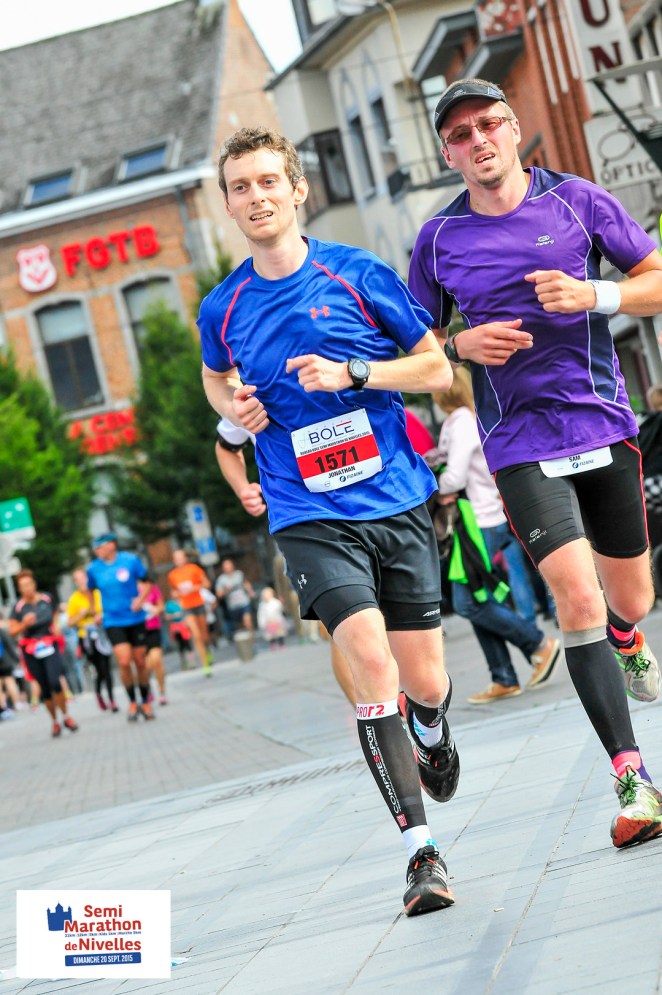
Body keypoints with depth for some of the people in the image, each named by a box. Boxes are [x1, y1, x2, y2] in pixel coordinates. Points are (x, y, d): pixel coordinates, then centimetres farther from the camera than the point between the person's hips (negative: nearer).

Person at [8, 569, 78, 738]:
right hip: (32, 651, 0)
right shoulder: (18, 607, -6)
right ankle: (55, 722, 22)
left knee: (55, 682, -17)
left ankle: (66, 717, 1)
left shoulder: (47, 599, 1)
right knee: (45, 688, 5)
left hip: (50, 646, 0)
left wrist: (55, 627, 4)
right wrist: (24, 624, -24)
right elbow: (12, 631, -7)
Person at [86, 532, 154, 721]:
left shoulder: (131, 560, -6)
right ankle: (132, 703, 4)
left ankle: (145, 702, 24)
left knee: (140, 661, 6)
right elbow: (90, 590, 16)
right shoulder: (93, 569, -2)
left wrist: (140, 599, -6)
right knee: (124, 661, -14)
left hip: (135, 619, 0)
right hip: (113, 622, 0)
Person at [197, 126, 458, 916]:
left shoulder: (359, 275, -2)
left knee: (425, 682, 5)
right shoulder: (222, 308, 4)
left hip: (398, 501, 1)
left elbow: (437, 368, 3)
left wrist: (352, 373, -13)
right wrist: (235, 407, 2)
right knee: (372, 665, -18)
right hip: (309, 516, 0)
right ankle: (420, 850, -11)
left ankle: (433, 736, 45)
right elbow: (215, 377, 26)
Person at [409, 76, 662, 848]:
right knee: (578, 601, -18)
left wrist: (593, 295, -13)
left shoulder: (576, 200, 2)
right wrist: (464, 346, -7)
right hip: (521, 444, -1)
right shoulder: (438, 241, 4)